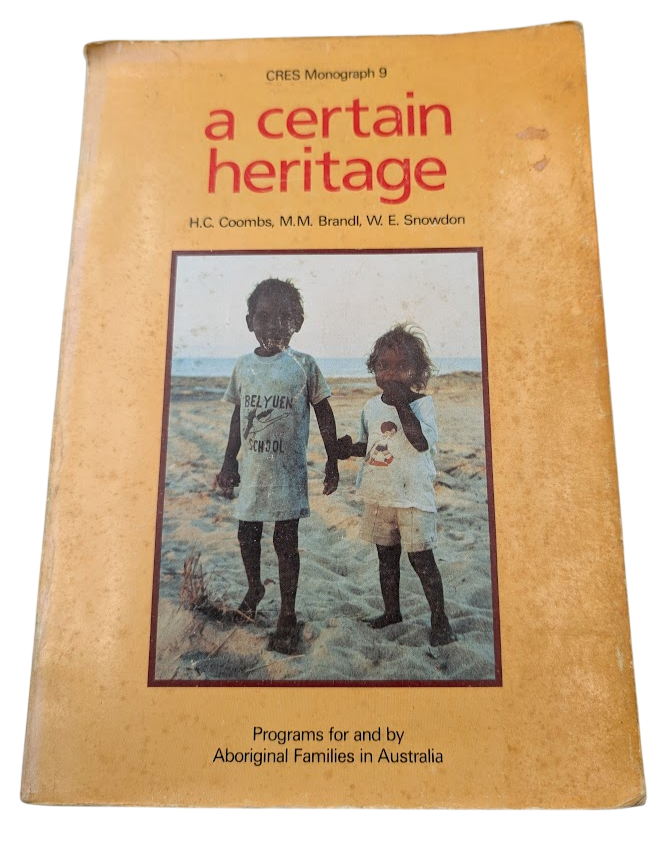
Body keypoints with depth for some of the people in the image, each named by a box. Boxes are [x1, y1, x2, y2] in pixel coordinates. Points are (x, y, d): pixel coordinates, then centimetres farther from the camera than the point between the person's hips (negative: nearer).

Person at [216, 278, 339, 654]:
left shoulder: (304, 365, -7)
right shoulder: (243, 366, 3)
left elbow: (325, 414, -1)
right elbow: (238, 415, 12)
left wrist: (333, 462, -1)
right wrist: (229, 462, 10)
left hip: (288, 471, -3)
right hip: (252, 468, 4)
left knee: (286, 542, 4)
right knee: (247, 535, 15)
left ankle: (288, 615, 19)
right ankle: (254, 588, 43)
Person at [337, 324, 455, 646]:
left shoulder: (422, 403, -9)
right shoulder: (371, 407, 8)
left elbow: (422, 442, -24)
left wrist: (402, 404, -26)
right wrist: (350, 449, -2)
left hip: (412, 496, -6)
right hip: (378, 495, 6)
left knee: (421, 558, -1)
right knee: (386, 557, 17)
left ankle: (439, 619, 14)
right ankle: (391, 611, 33)